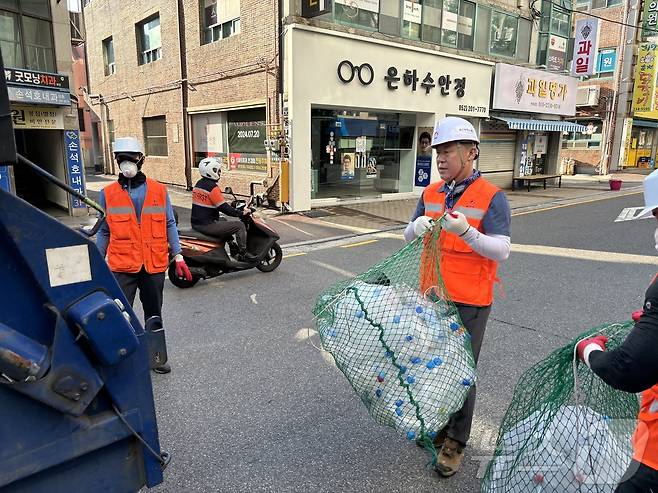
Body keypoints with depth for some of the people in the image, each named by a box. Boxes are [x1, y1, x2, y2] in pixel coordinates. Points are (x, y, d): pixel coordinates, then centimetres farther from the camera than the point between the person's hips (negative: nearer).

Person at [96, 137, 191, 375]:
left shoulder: (159, 190, 3)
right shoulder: (108, 194, 2)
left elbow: (169, 225, 6)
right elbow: (104, 231, 8)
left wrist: (178, 257, 1)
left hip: (155, 265, 1)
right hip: (122, 266, -1)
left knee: (154, 314, 14)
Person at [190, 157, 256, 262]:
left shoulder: (199, 184, 13)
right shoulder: (212, 187, -17)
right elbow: (223, 208, -20)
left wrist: (231, 205, 25)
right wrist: (242, 213, -11)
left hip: (196, 223, 10)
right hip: (207, 225, -10)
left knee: (224, 220, 33)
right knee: (240, 225, -7)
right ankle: (243, 254, -3)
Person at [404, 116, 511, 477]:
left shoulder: (491, 197, -11)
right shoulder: (430, 193, 6)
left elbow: (501, 251, -17)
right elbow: (408, 238, 8)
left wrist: (465, 231, -32)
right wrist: (417, 226, -15)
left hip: (469, 302, -5)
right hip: (431, 295, 6)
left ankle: (456, 442, 24)